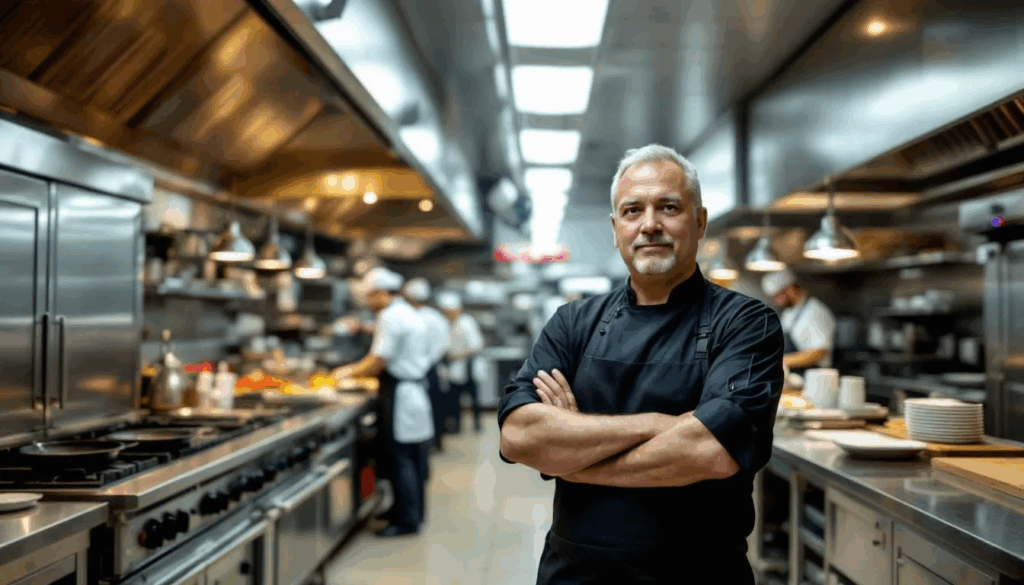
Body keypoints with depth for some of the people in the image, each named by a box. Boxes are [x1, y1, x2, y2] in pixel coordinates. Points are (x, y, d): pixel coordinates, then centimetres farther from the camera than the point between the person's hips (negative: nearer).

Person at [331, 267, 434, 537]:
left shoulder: (391, 317, -15)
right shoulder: (411, 314, 16)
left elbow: (377, 363, -17)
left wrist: (349, 371, -1)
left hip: (400, 396, -10)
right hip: (417, 391, 10)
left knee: (400, 458, -3)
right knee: (415, 457, 15)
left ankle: (407, 520, 2)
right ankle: (414, 512, 26)